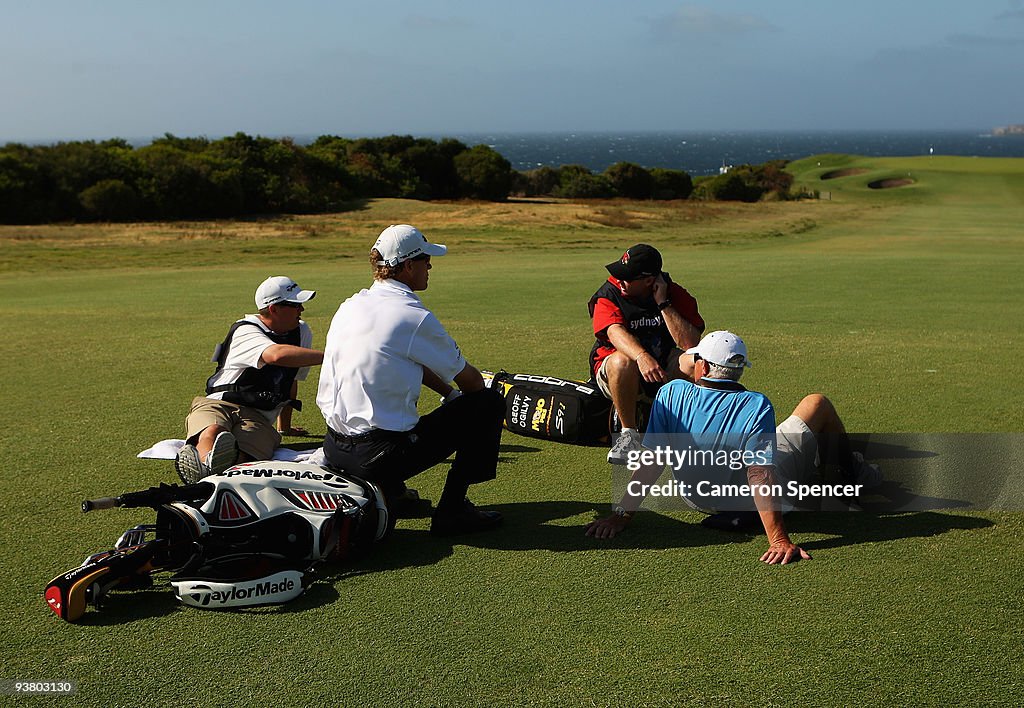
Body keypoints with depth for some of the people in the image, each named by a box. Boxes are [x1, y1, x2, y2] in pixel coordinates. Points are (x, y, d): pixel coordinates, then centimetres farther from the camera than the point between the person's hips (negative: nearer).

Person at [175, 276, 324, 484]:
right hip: (218, 404, -3)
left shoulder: (302, 333, 15)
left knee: (239, 455, -34)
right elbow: (278, 355, -31)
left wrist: (285, 426, 35)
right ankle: (206, 464, -72)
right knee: (212, 432, -41)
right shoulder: (247, 331, -8)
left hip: (258, 418, 3)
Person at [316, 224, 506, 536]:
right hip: (382, 456, -8)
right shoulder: (415, 317, -13)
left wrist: (449, 393, 29)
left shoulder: (350, 305, 10)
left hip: (334, 452, 8)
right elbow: (471, 381, 1)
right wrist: (458, 397, 22)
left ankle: (388, 488, 23)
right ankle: (451, 509, 4)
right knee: (490, 402, 4)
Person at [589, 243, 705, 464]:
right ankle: (629, 434, -21)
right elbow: (615, 331, -31)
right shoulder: (608, 295, -10)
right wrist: (641, 356, -51)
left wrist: (663, 304, -21)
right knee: (622, 361, -38)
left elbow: (691, 343, -19)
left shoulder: (675, 294, -6)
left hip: (664, 371, 2)